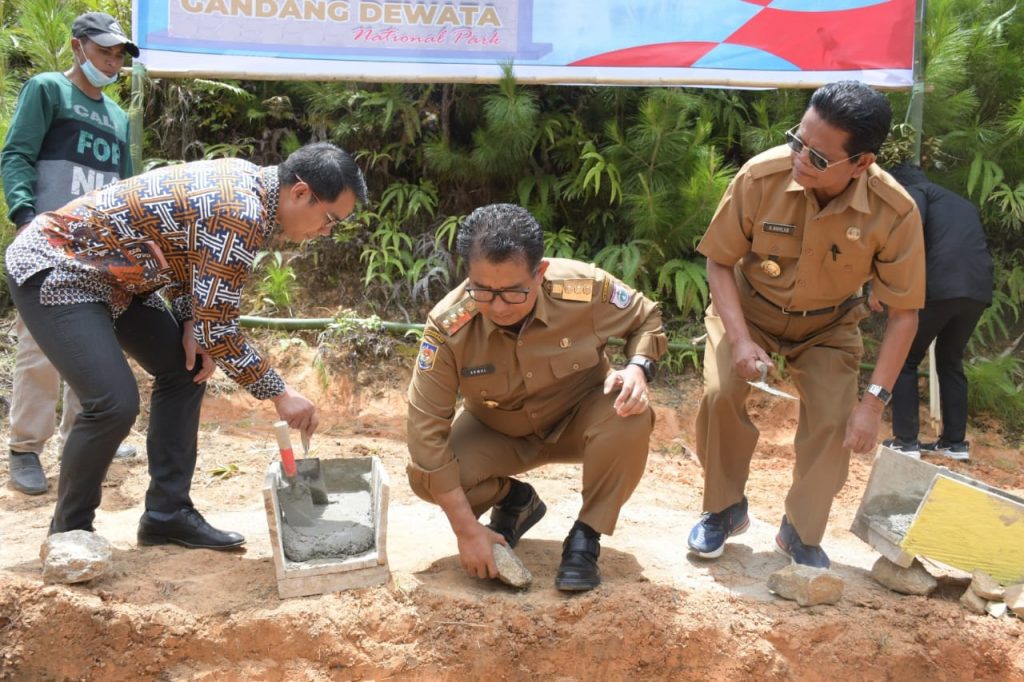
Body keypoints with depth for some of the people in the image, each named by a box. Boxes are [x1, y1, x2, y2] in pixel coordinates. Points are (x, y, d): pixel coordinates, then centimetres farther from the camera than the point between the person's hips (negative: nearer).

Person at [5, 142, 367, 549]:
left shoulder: (246, 182, 3)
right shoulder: (240, 215, -27)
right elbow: (218, 327, -25)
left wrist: (191, 322, -1)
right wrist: (280, 395, -16)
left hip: (108, 271, 11)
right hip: (56, 267, -10)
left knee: (185, 370, 8)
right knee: (115, 403, -20)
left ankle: (167, 513, 13)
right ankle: (68, 531, 2)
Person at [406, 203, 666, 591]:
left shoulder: (585, 289, -29)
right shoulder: (448, 327, -31)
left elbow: (647, 319, -6)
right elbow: (427, 431, -26)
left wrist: (638, 369, -30)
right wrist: (467, 530, -27)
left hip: (580, 420, 0)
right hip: (498, 433, 1)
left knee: (630, 415, -33)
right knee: (424, 475, -24)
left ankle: (586, 537, -11)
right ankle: (515, 501, 9)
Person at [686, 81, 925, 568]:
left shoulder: (895, 212, -30)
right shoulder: (762, 176, -32)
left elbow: (903, 312, -18)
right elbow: (720, 261, -16)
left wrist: (874, 400, -24)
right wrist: (739, 340, -28)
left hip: (827, 323, 0)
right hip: (749, 308, 0)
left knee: (834, 420, -16)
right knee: (721, 394, -21)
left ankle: (801, 535, 10)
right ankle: (724, 509, 5)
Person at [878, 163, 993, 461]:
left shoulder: (913, 191, 11)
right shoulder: (963, 204, 33)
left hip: (939, 286, -6)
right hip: (978, 290, 6)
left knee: (904, 361, 7)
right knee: (951, 361, 23)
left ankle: (906, 442, 2)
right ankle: (955, 442, 22)